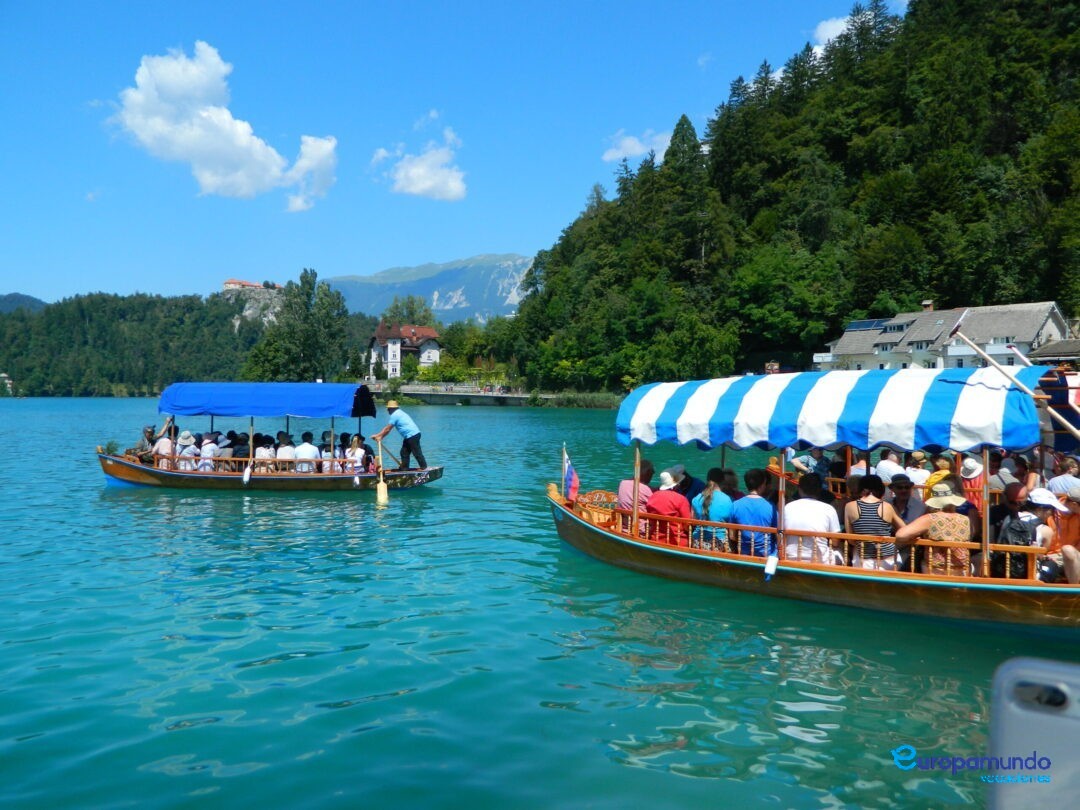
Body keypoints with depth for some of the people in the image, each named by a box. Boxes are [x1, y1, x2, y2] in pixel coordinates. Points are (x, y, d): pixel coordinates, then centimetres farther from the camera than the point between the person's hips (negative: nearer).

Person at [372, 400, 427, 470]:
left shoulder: (394, 415, -10)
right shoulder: (399, 412, 21)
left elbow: (387, 429, -8)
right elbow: (387, 428, 21)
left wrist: (379, 436, 2)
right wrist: (379, 436, 18)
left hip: (412, 436, -10)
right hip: (409, 436, 10)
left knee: (417, 453, -7)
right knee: (404, 453, 14)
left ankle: (424, 468, -3)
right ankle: (404, 468, 18)